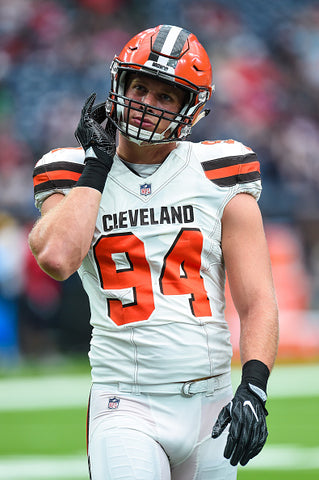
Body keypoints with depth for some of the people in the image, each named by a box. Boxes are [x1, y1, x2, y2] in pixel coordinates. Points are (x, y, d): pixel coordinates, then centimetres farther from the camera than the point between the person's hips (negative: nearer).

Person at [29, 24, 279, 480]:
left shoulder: (219, 178, 5)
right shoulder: (78, 177, 5)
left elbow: (257, 303, 1)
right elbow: (57, 258, -17)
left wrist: (253, 388, -15)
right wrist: (97, 165, -6)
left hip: (211, 406, 2)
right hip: (126, 405, -2)